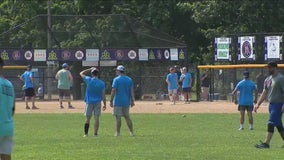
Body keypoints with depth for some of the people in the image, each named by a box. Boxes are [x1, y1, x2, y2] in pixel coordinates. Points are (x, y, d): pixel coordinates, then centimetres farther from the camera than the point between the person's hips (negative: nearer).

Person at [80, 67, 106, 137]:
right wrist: (105, 104, 4)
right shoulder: (102, 83, -5)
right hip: (97, 102, 0)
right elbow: (103, 95, -3)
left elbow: (81, 73, 8)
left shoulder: (88, 80, -8)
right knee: (97, 118, 3)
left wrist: (90, 69, 13)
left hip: (89, 102, 0)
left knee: (88, 118, 6)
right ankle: (95, 133, 0)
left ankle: (86, 133, 4)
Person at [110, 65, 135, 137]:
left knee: (118, 117, -2)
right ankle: (132, 132, 6)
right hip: (126, 102, 5)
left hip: (118, 101, -5)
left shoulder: (116, 79, -7)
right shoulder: (129, 80, 8)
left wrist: (111, 101, -8)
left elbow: (113, 91, -11)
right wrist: (132, 101, 7)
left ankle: (118, 132, -2)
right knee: (127, 117, 11)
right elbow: (132, 91, 5)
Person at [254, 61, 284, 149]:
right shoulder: (268, 79, 14)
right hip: (271, 104, 8)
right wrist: (258, 104, 10)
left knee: (271, 124, -11)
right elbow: (264, 93, 18)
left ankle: (266, 143, -12)